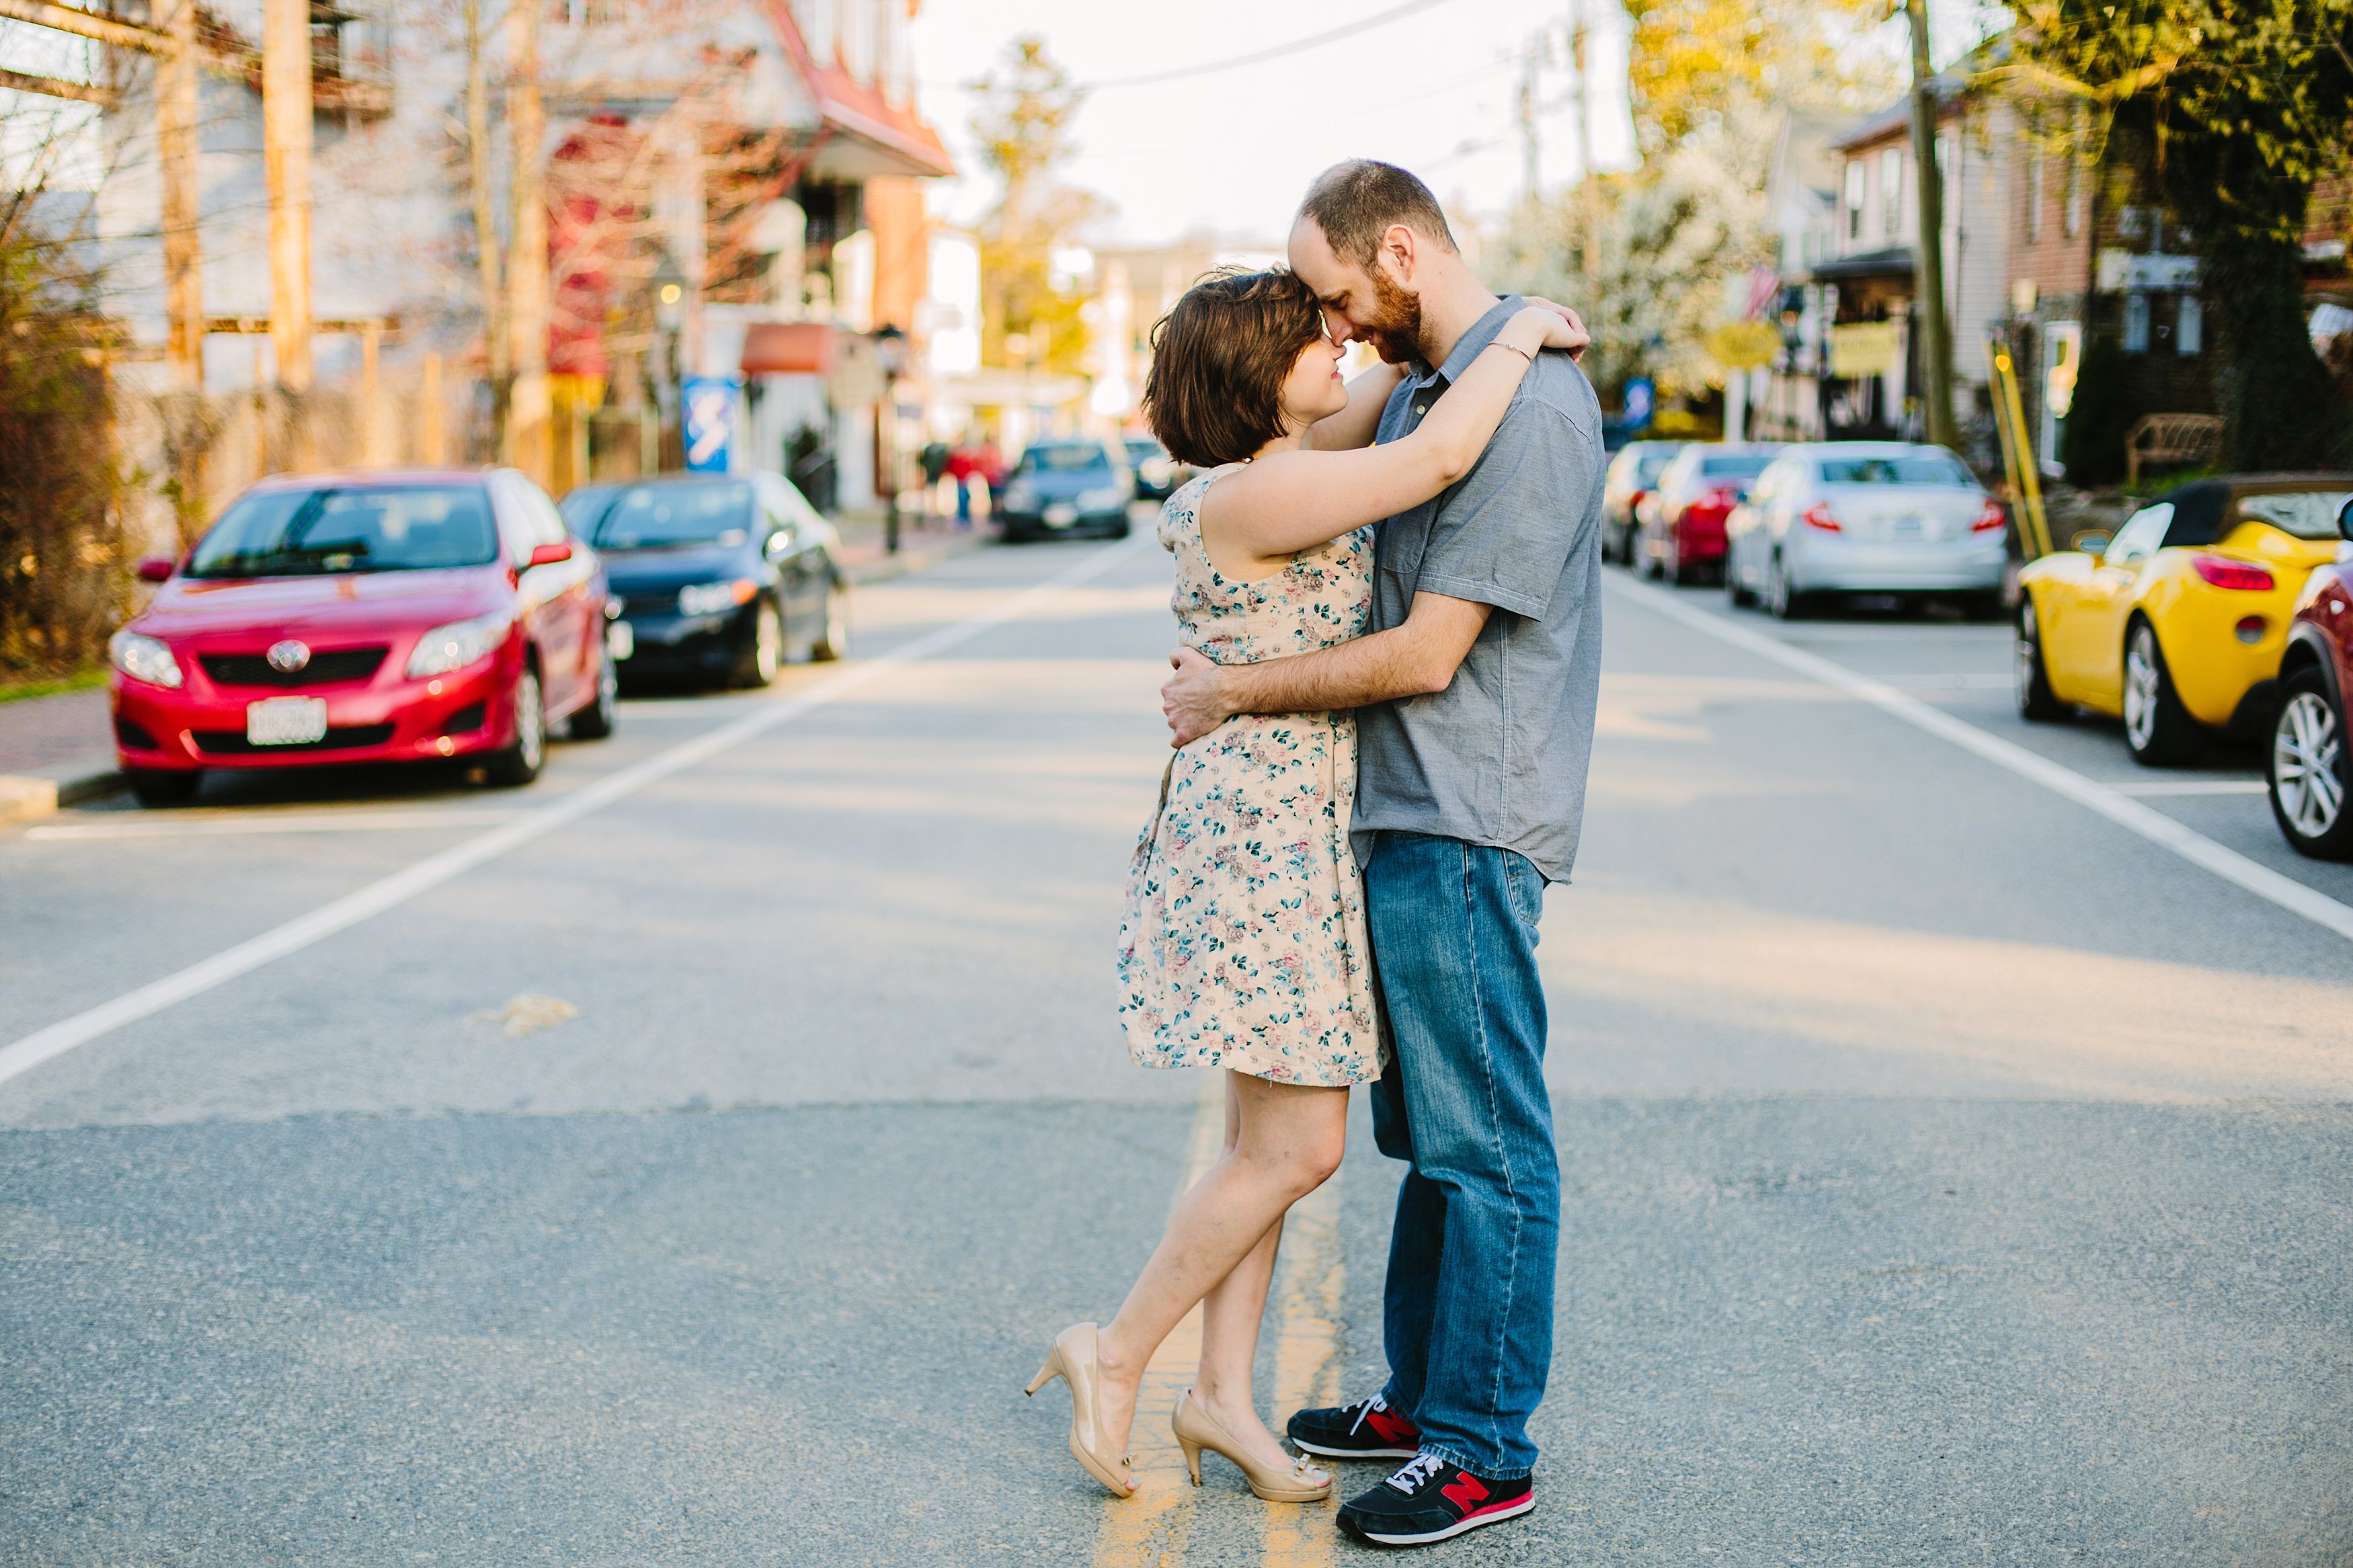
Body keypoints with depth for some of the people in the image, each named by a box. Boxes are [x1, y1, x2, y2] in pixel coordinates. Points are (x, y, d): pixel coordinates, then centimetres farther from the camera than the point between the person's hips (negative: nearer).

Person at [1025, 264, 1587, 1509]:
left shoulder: (1278, 472, 10)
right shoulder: (1248, 497, -18)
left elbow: (1362, 413, 31)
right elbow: (1437, 459, -25)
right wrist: (1521, 333, -12)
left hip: (1295, 840, 10)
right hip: (1261, 839, -10)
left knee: (1270, 1137, 12)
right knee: (1296, 1149, -5)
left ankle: (1222, 1393, 18)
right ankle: (1118, 1354, 8)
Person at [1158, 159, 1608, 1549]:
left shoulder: (1531, 407, -18)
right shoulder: (1422, 390, 14)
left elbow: (1426, 655, -20)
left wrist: (1234, 695, -11)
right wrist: (1231, 659, 15)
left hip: (1466, 831, -10)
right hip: (1404, 815, 10)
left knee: (1485, 1142, -2)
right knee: (1427, 1130, 17)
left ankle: (1485, 1452, 7)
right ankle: (1424, 1394, 29)